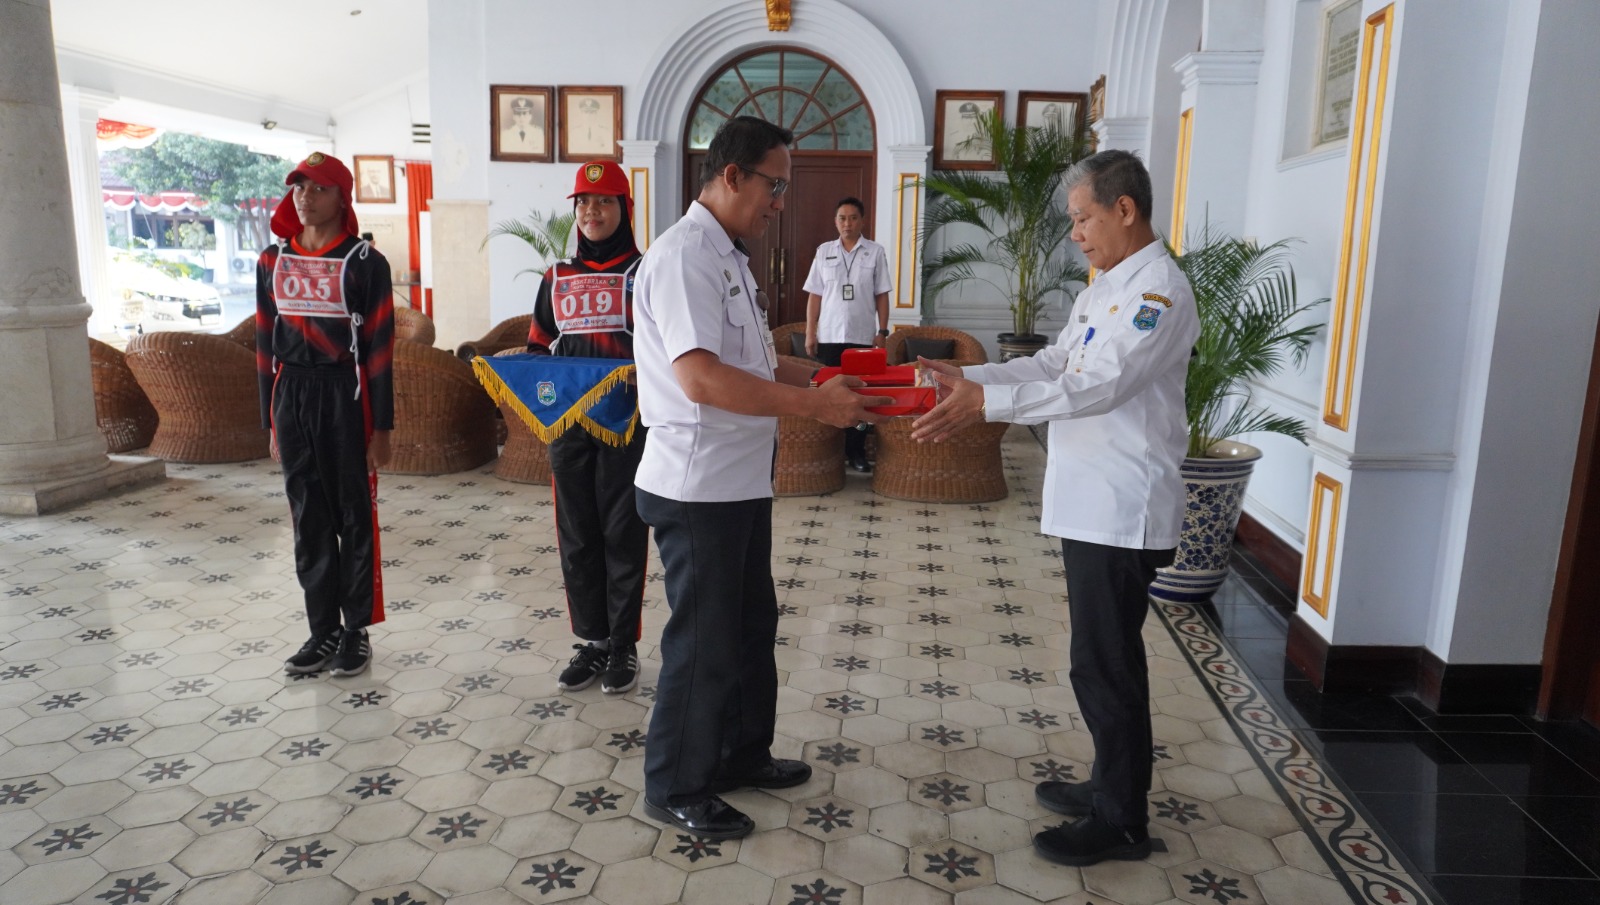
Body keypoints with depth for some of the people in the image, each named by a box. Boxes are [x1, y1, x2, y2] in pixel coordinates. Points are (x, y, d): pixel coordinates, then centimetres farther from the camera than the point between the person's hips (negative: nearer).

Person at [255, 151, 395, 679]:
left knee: (355, 516, 4)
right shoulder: (272, 262, 10)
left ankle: (357, 631, 16)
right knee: (308, 520, 10)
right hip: (291, 397, 5)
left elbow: (379, 347, -7)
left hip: (346, 396, -5)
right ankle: (323, 630, 22)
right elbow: (266, 345, 13)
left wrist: (381, 428, -9)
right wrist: (271, 422, 12)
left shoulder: (364, 262, -5)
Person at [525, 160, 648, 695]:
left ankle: (624, 646, 15)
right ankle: (593, 640, 22)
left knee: (622, 532, 2)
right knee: (576, 535, 9)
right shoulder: (557, 279, 14)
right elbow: (539, 347, 18)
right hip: (567, 423, 5)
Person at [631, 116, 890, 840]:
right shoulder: (683, 256, -18)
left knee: (751, 625, 21)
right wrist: (814, 404, -25)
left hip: (742, 481, 10)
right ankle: (675, 787, 23)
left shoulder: (728, 257, 14)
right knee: (703, 642, 4)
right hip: (698, 488, -10)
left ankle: (742, 753, 39)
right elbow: (701, 377, -28)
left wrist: (825, 378, 10)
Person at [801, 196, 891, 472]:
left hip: (862, 336, -1)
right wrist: (810, 332, 0)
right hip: (829, 335, 1)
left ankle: (856, 451, 8)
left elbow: (881, 295, 5)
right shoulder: (824, 251, 6)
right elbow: (815, 295, 6)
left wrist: (882, 331, -2)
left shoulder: (875, 252, 4)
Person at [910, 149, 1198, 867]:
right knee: (1105, 658, 18)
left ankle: (1121, 821, 16)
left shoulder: (1159, 290, -15)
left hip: (1123, 511, -9)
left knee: (1106, 665, 0)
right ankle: (1110, 786, 34)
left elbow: (1099, 385, -25)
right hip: (1091, 504, 9)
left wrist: (986, 401, -30)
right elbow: (1054, 362, 15)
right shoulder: (1105, 286, 16)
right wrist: (968, 376, 3)